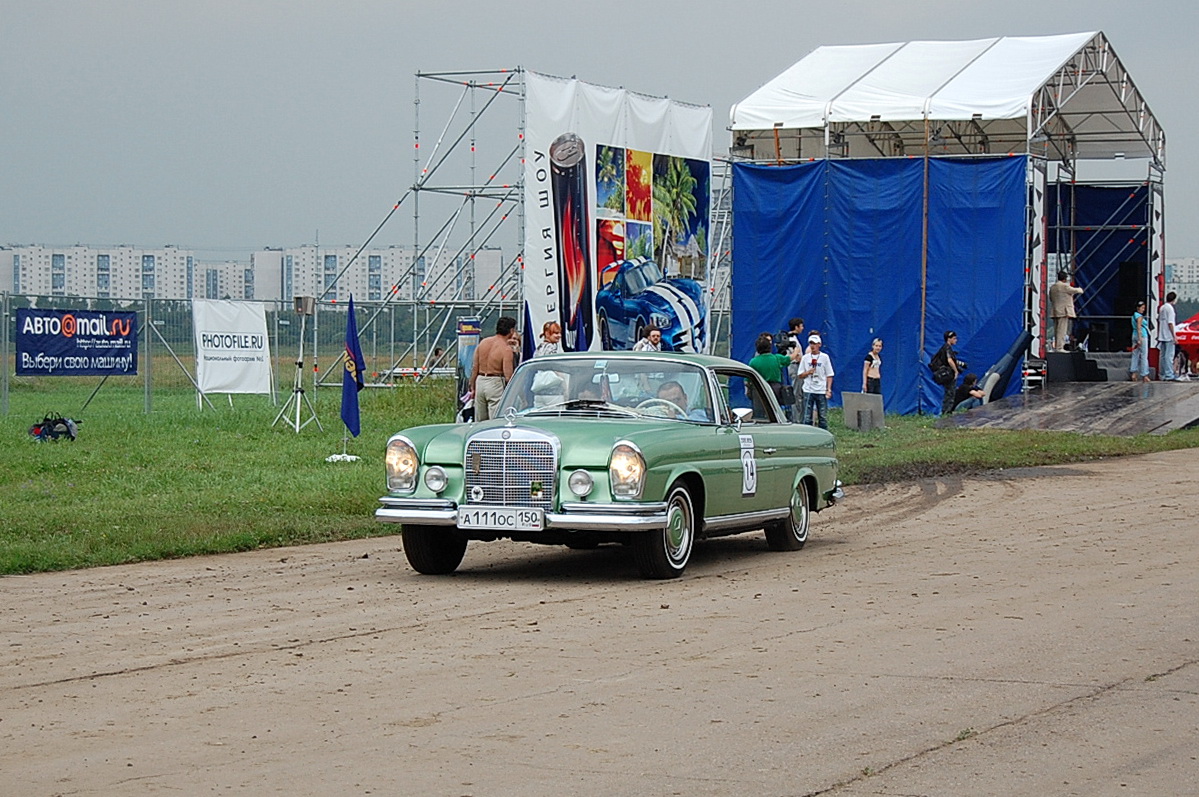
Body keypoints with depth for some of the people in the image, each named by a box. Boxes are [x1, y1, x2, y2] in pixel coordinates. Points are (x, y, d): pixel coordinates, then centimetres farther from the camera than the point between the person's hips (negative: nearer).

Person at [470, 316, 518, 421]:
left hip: (480, 381, 6)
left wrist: (472, 387, 16)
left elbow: (475, 368, 9)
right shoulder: (507, 349, -12)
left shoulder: (483, 343, 6)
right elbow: (508, 376, -16)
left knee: (479, 423, 13)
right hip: (496, 384, -6)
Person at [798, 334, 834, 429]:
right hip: (808, 391, 1)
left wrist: (829, 390, -5)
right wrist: (808, 372, -9)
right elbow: (800, 375, 11)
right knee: (807, 417, -1)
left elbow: (829, 375, 4)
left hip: (821, 391, -1)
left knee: (823, 417, 1)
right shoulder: (805, 358, 8)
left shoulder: (824, 357, 3)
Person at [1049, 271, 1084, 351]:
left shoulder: (1052, 287, 12)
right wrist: (1080, 289, 19)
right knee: (1062, 330, -8)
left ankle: (1055, 347, 13)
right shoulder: (1065, 286, -11)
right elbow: (1075, 291, -2)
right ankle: (1059, 347, -12)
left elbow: (1050, 298, 19)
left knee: (1056, 330, 11)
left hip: (1054, 311, 8)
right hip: (1063, 311, -8)